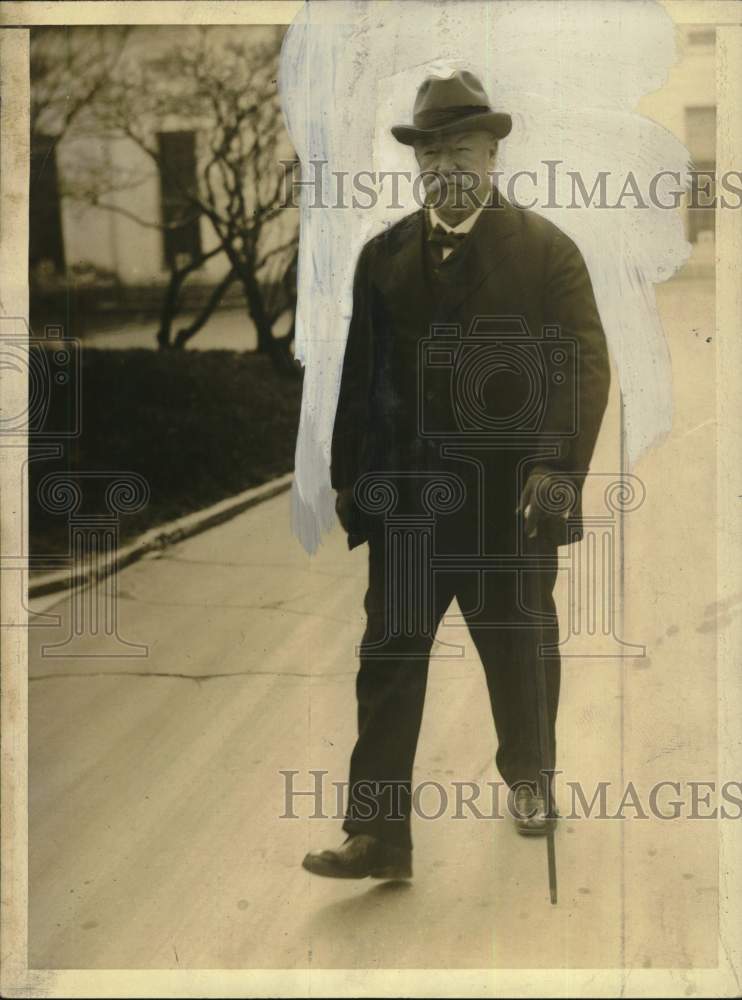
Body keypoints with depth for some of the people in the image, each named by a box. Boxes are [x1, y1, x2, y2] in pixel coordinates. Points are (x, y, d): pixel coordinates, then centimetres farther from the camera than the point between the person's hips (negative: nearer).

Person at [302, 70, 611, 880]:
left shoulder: (546, 250, -1)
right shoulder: (383, 256, 7)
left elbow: (586, 365, -6)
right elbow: (359, 372, 9)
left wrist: (560, 467, -17)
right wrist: (346, 477, 6)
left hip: (511, 496, -1)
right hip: (405, 495, 2)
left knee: (520, 651, 14)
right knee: (389, 660, -3)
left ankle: (527, 777, 39)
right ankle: (378, 833, 1)